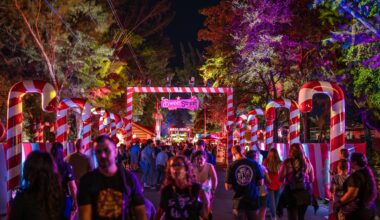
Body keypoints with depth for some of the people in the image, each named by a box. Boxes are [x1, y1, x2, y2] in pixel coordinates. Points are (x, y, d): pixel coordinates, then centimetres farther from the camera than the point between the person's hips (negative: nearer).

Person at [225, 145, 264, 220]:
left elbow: (228, 187, -8)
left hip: (239, 201, -1)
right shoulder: (255, 164, -9)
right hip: (253, 200, 1)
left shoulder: (232, 166, -11)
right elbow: (261, 183, -3)